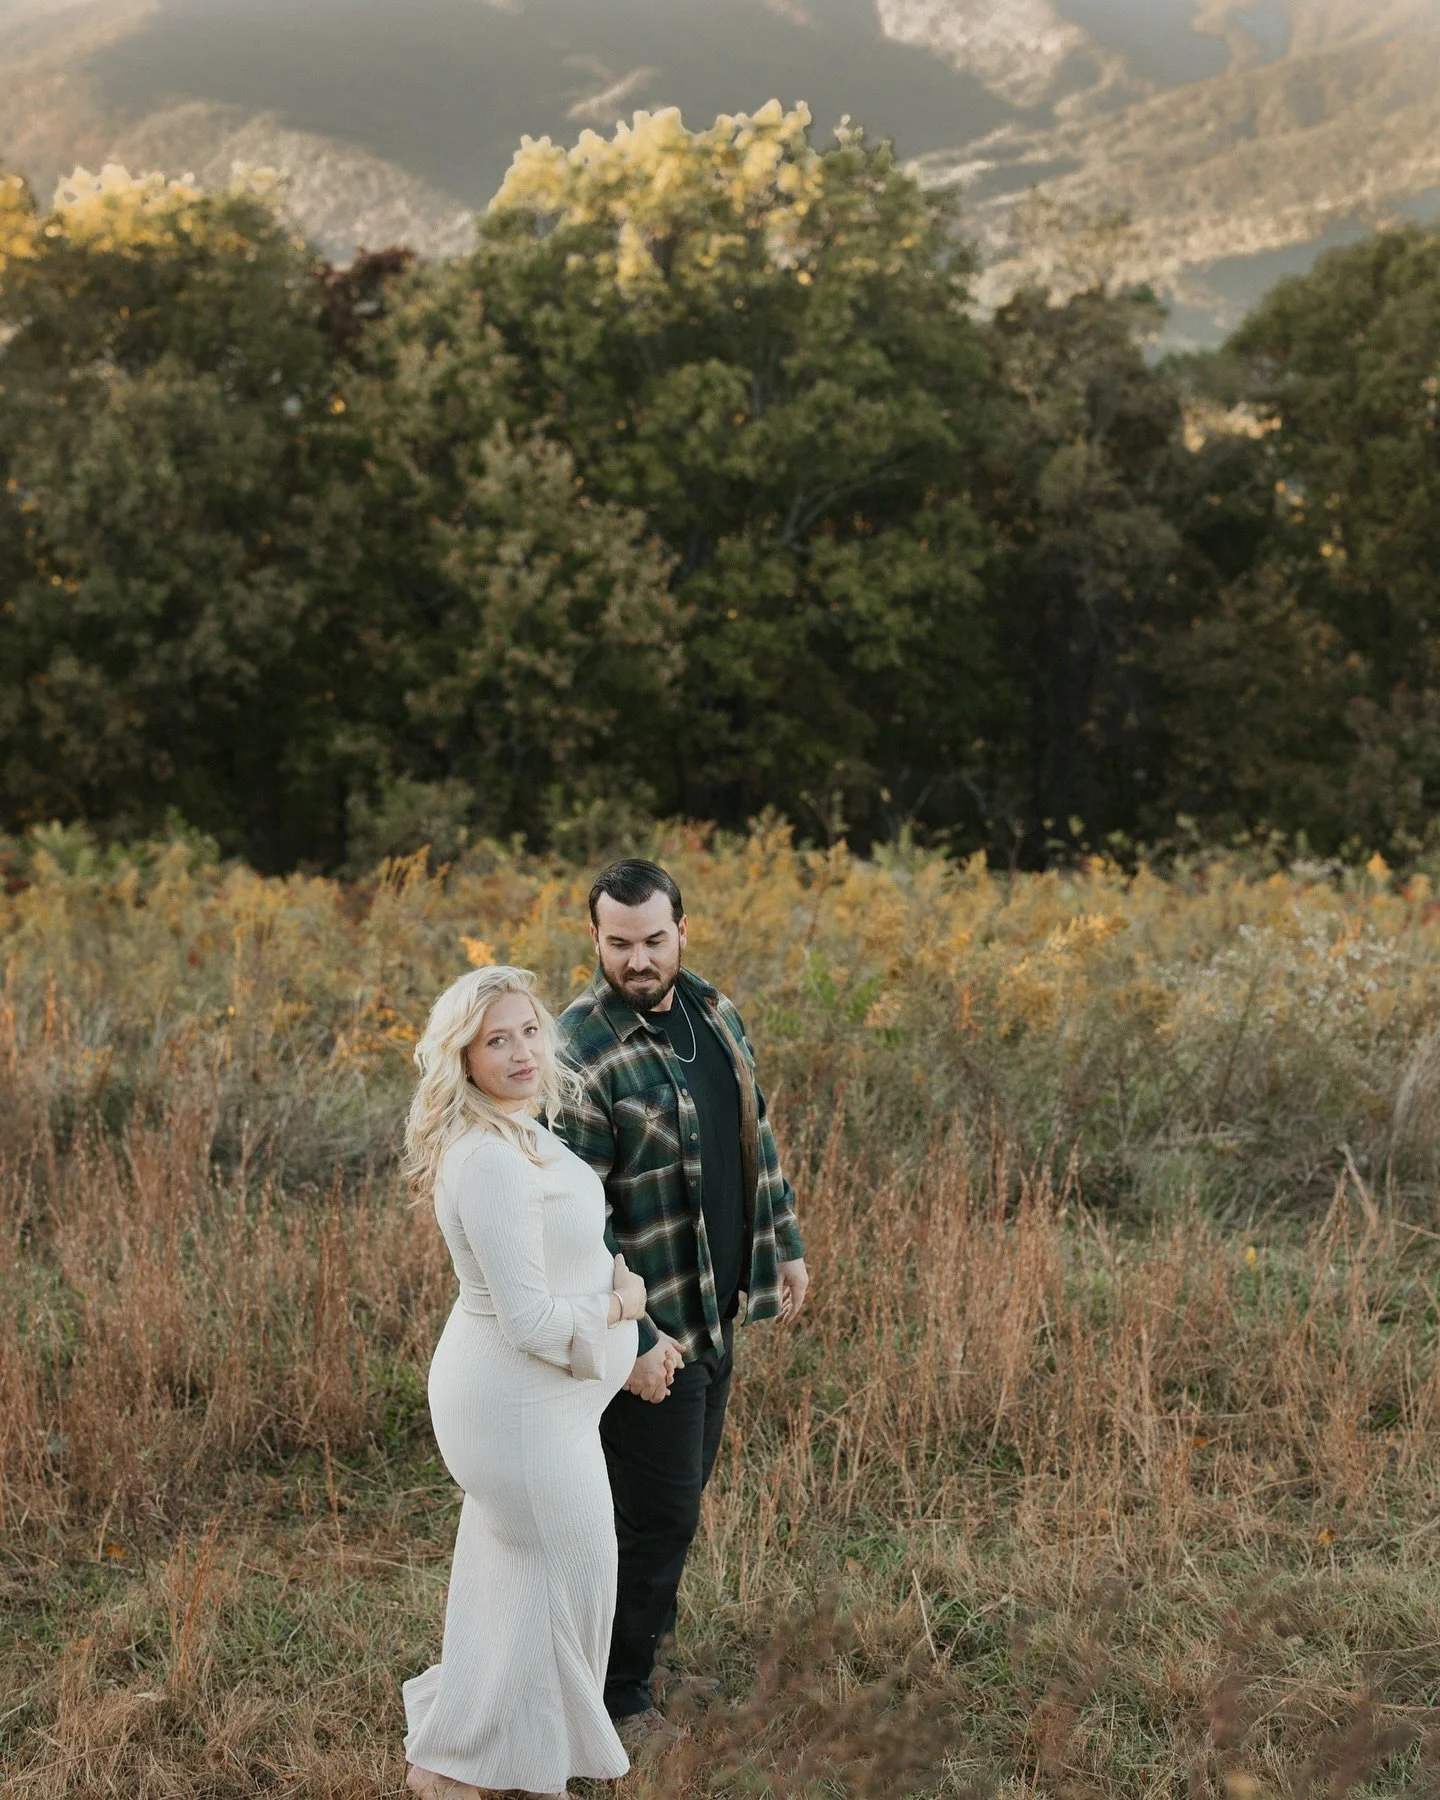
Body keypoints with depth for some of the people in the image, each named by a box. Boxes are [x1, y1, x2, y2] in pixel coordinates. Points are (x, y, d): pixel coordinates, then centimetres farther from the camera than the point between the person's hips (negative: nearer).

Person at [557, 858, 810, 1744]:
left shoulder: (715, 1013, 3)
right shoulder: (580, 1050, -22)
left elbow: (755, 1135, 17)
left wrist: (785, 1243, 15)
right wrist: (631, 1341, -22)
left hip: (717, 1313, 8)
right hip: (649, 1334, -8)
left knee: (679, 1500, 19)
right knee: (658, 1519, 1)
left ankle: (630, 1650, 36)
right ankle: (619, 1696, 20)